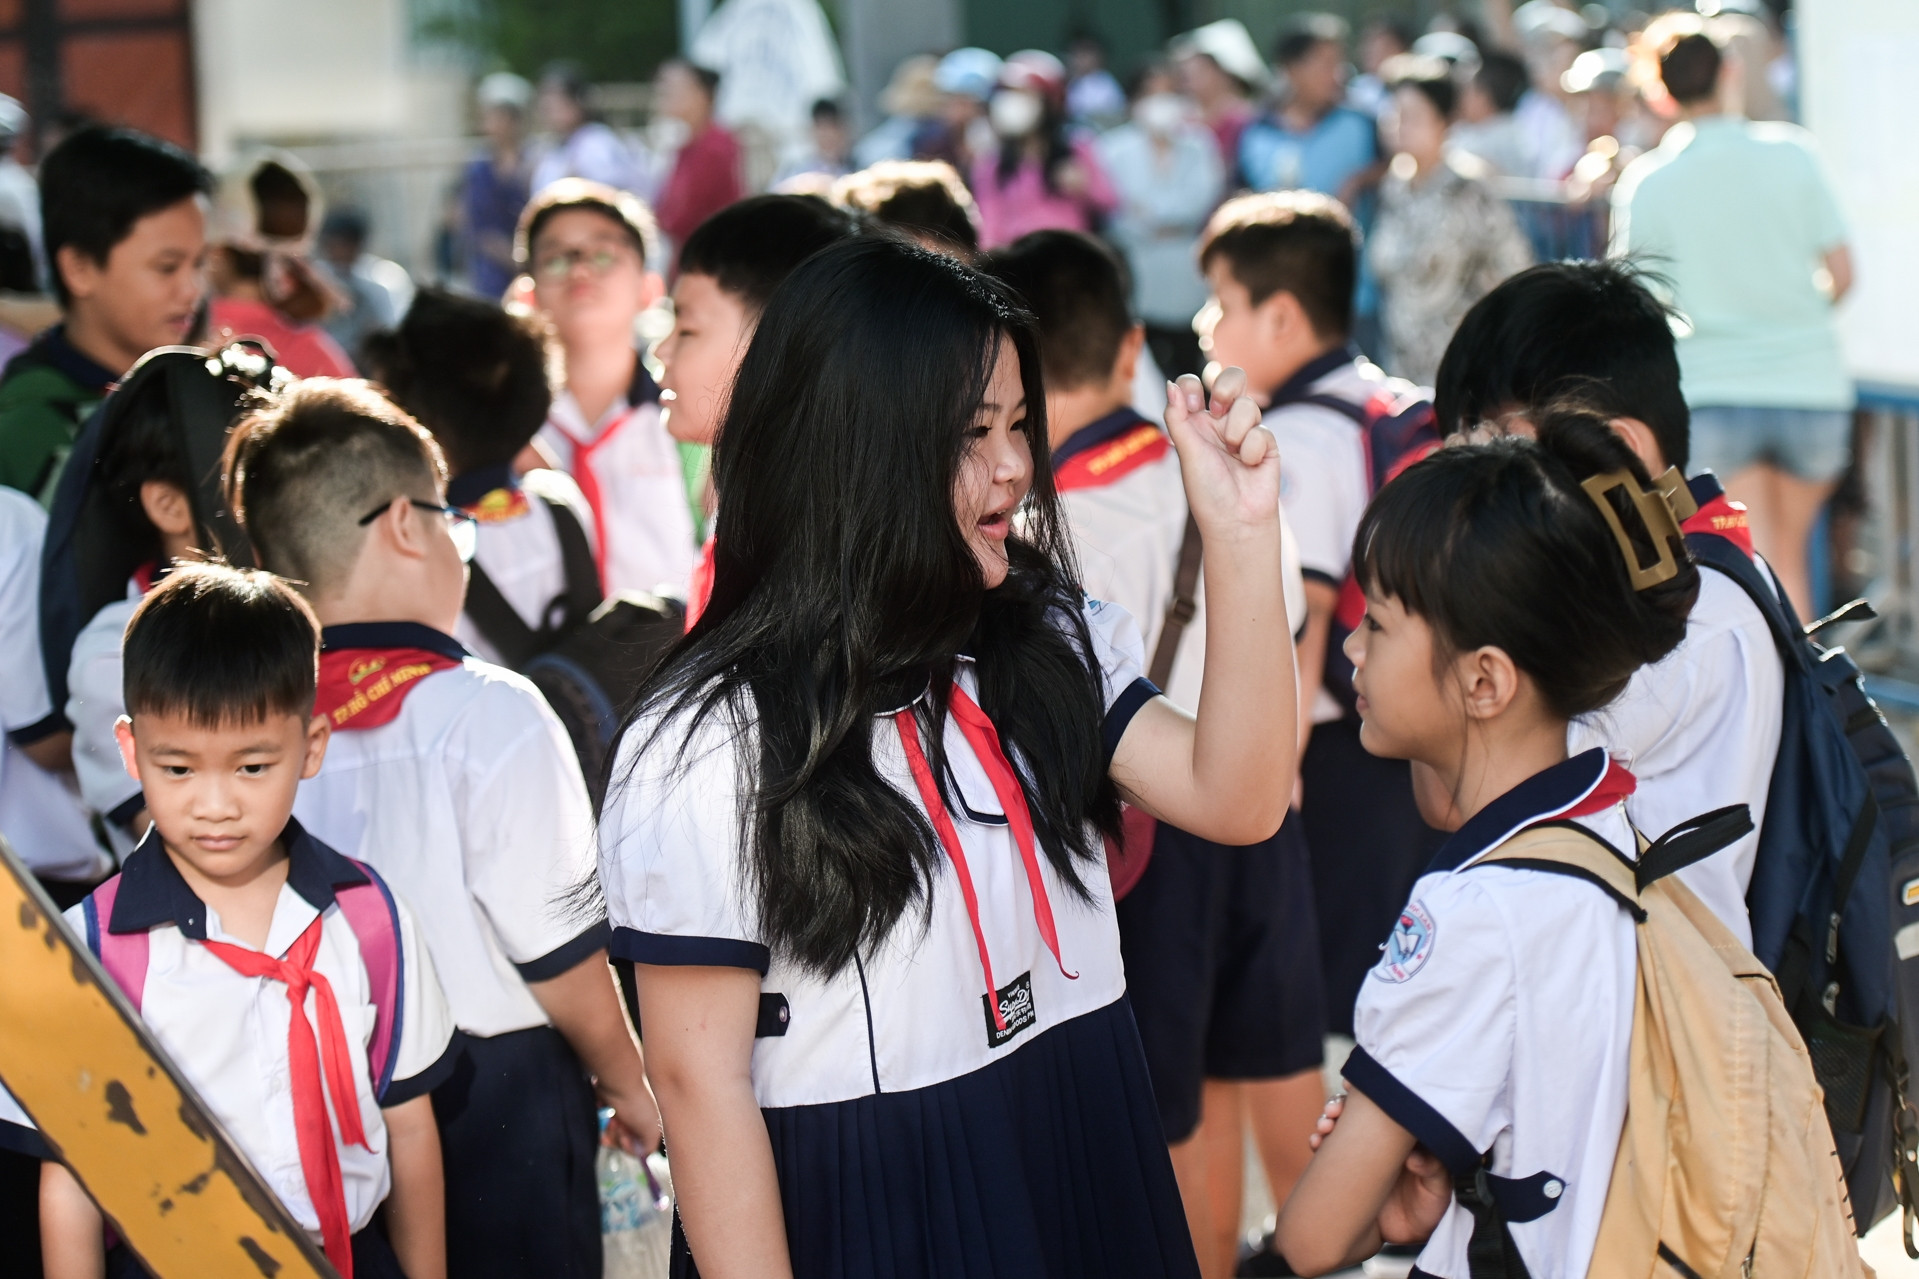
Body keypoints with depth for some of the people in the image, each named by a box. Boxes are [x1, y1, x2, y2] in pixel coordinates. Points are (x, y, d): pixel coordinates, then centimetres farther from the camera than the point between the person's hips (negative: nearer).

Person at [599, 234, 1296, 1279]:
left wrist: (1241, 534, -15)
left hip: (1089, 1182, 6)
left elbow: (1236, 801, -10)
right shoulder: (709, 743, -16)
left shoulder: (1048, 645, 3)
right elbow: (702, 1078, -15)